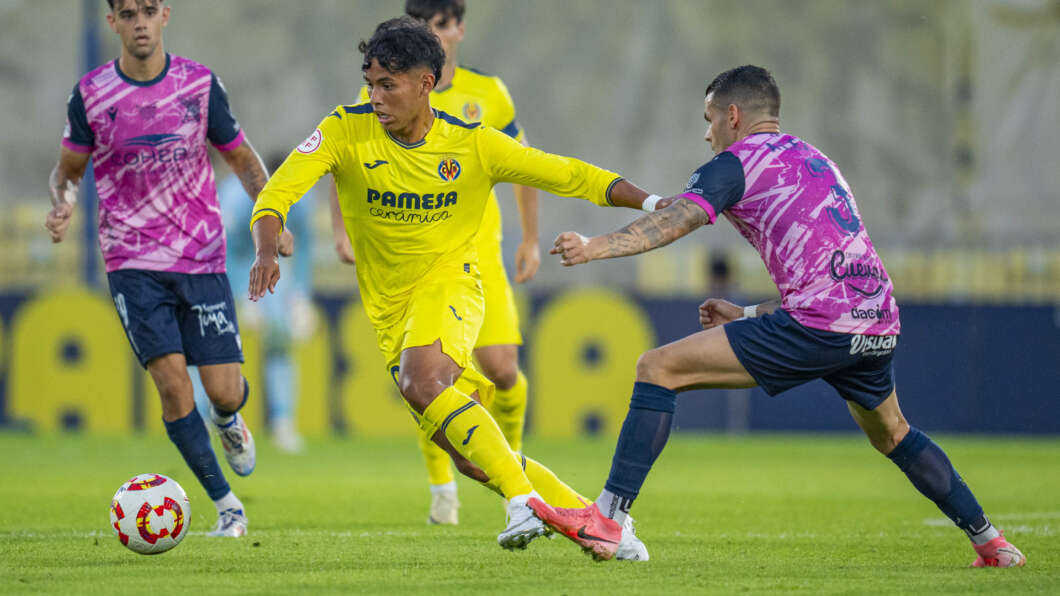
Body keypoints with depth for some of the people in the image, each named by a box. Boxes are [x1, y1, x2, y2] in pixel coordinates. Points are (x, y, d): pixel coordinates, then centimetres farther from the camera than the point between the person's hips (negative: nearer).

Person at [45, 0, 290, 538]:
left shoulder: (200, 84, 0)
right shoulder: (91, 94, -2)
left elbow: (242, 159, 11)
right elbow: (68, 171, 10)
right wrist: (63, 205, -12)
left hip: (202, 259, 1)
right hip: (132, 264, -1)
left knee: (223, 391, -5)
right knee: (171, 382, -14)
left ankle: (228, 421, 35)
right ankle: (226, 506, 0)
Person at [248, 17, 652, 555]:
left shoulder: (473, 146, -8)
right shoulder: (346, 132, -7)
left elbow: (569, 176, -3)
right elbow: (277, 192, -15)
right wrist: (266, 251, -36)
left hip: (449, 284, -3)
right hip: (390, 309, 3)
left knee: (421, 383, -36)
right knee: (471, 460, 0)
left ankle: (524, 500, -33)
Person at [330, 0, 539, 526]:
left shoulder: (487, 93, 4)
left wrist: (531, 240, 17)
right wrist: (343, 230, -8)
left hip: (479, 252, 1)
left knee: (501, 366, -9)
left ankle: (512, 459, 22)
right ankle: (442, 489, 5)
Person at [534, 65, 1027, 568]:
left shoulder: (737, 162, 5)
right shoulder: (813, 159, 30)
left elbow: (675, 220, -14)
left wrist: (595, 247, -26)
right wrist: (746, 315, 33)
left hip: (820, 327, -8)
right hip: (879, 323, 8)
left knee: (659, 368, -5)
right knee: (891, 435, 35)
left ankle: (605, 521, -12)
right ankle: (990, 542, 39)